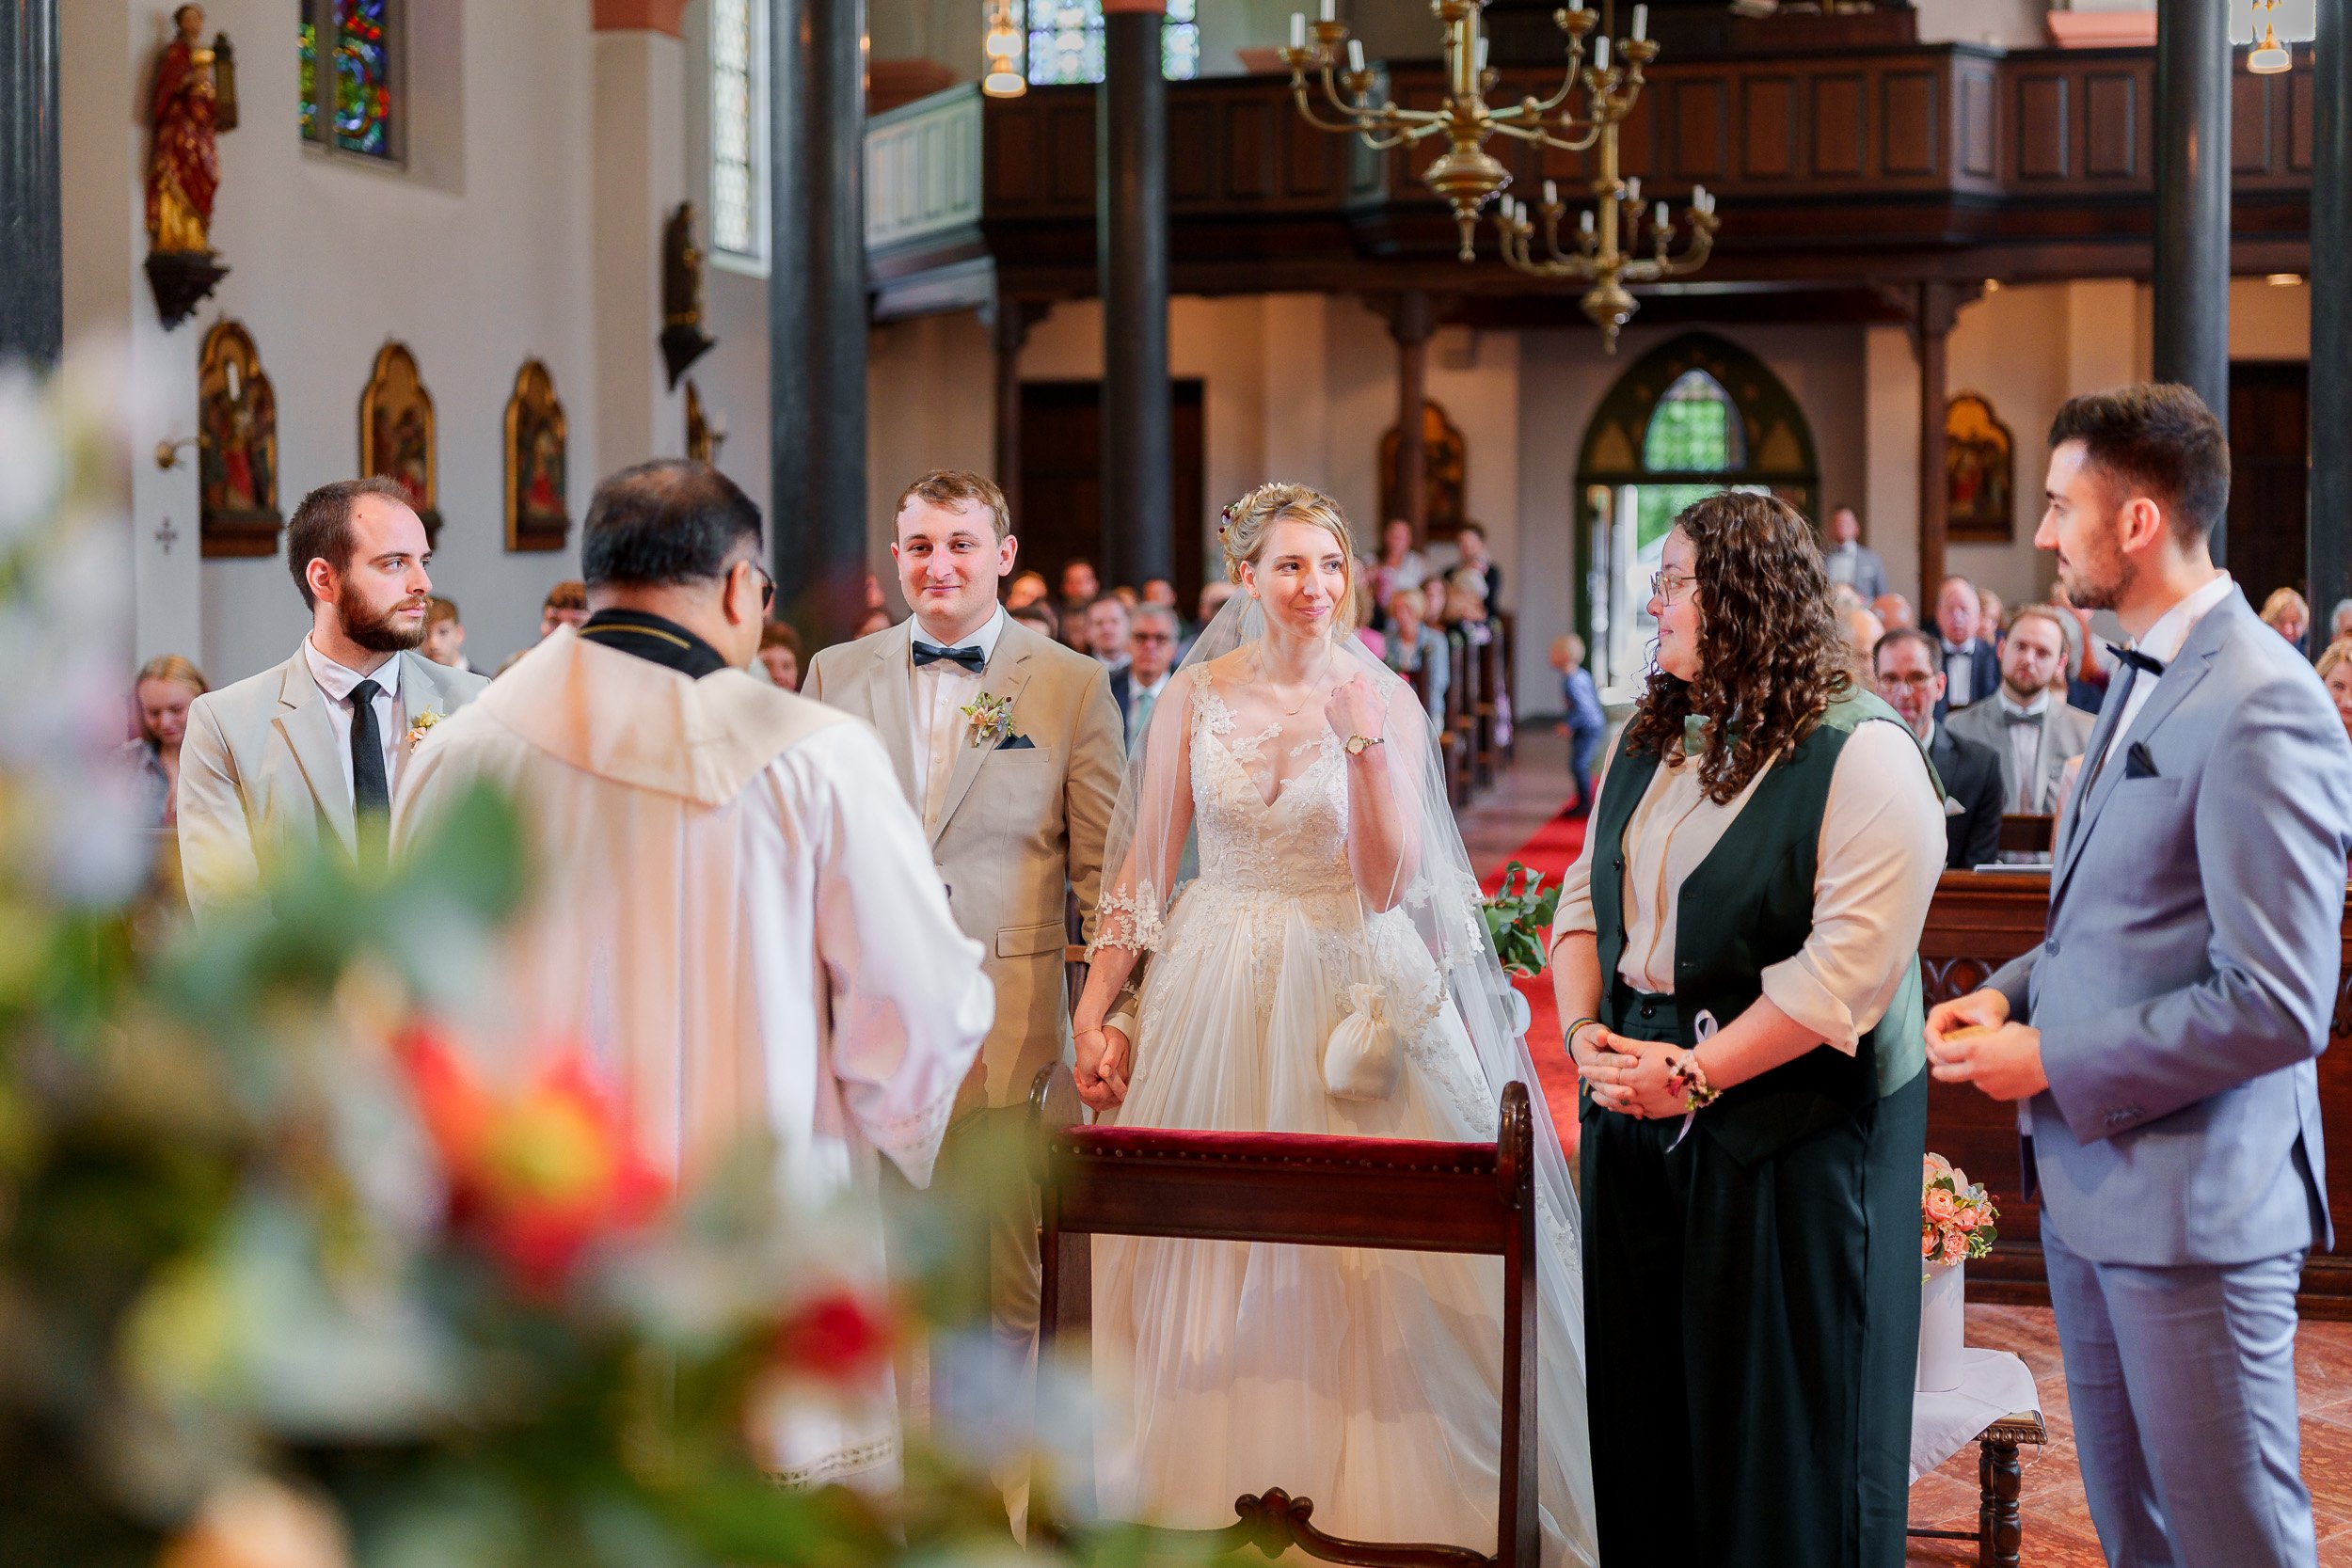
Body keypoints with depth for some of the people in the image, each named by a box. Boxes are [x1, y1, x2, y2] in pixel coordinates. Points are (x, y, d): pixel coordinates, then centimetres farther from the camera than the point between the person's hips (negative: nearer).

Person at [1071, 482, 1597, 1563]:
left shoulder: (1387, 700, -2)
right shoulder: (1195, 696, 3)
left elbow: (1388, 885, -9)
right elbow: (1143, 872, 5)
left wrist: (1364, 743, -19)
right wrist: (1095, 1013, 0)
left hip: (1358, 996, -1)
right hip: (1217, 997, 2)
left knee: (1362, 1249, -3)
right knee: (1211, 1257, 4)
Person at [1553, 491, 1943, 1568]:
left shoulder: (1861, 754, -13)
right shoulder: (1650, 740, 12)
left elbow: (1847, 965, -20)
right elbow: (1583, 903, 16)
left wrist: (1694, 1074, -20)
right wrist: (1583, 1030, -3)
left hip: (1786, 1130, -7)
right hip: (1635, 1114, 7)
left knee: (1781, 1430, 2)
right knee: (1644, 1400, 13)